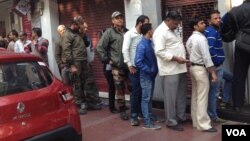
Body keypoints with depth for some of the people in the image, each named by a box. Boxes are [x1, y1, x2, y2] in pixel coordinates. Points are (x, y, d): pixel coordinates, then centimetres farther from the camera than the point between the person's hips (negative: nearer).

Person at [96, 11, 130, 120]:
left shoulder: (127, 32, 12)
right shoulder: (109, 32, -1)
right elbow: (99, 47, -5)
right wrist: (107, 60, -7)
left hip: (129, 65, 4)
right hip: (117, 67, -3)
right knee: (120, 90, 5)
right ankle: (122, 110, 18)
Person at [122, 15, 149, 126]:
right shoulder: (130, 34, -3)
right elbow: (125, 50, -11)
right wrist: (130, 65, -13)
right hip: (135, 68, -5)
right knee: (136, 92, -2)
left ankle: (141, 112, 24)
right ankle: (133, 116, 8)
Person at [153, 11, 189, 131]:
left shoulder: (171, 31, 19)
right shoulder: (160, 32, -11)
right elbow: (159, 52, -21)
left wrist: (183, 57, 12)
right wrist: (176, 58, -21)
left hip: (179, 69, 9)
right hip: (170, 70, -9)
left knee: (181, 95, 15)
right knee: (171, 97, -1)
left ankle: (181, 117, 28)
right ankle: (171, 122, 9)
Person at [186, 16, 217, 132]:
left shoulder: (190, 39, 13)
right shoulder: (201, 38, -16)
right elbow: (206, 57, -20)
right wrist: (213, 73, -17)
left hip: (193, 67, 9)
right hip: (200, 69, -9)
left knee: (195, 96, 13)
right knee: (202, 98, -5)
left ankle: (196, 121, 20)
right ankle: (203, 125, -1)